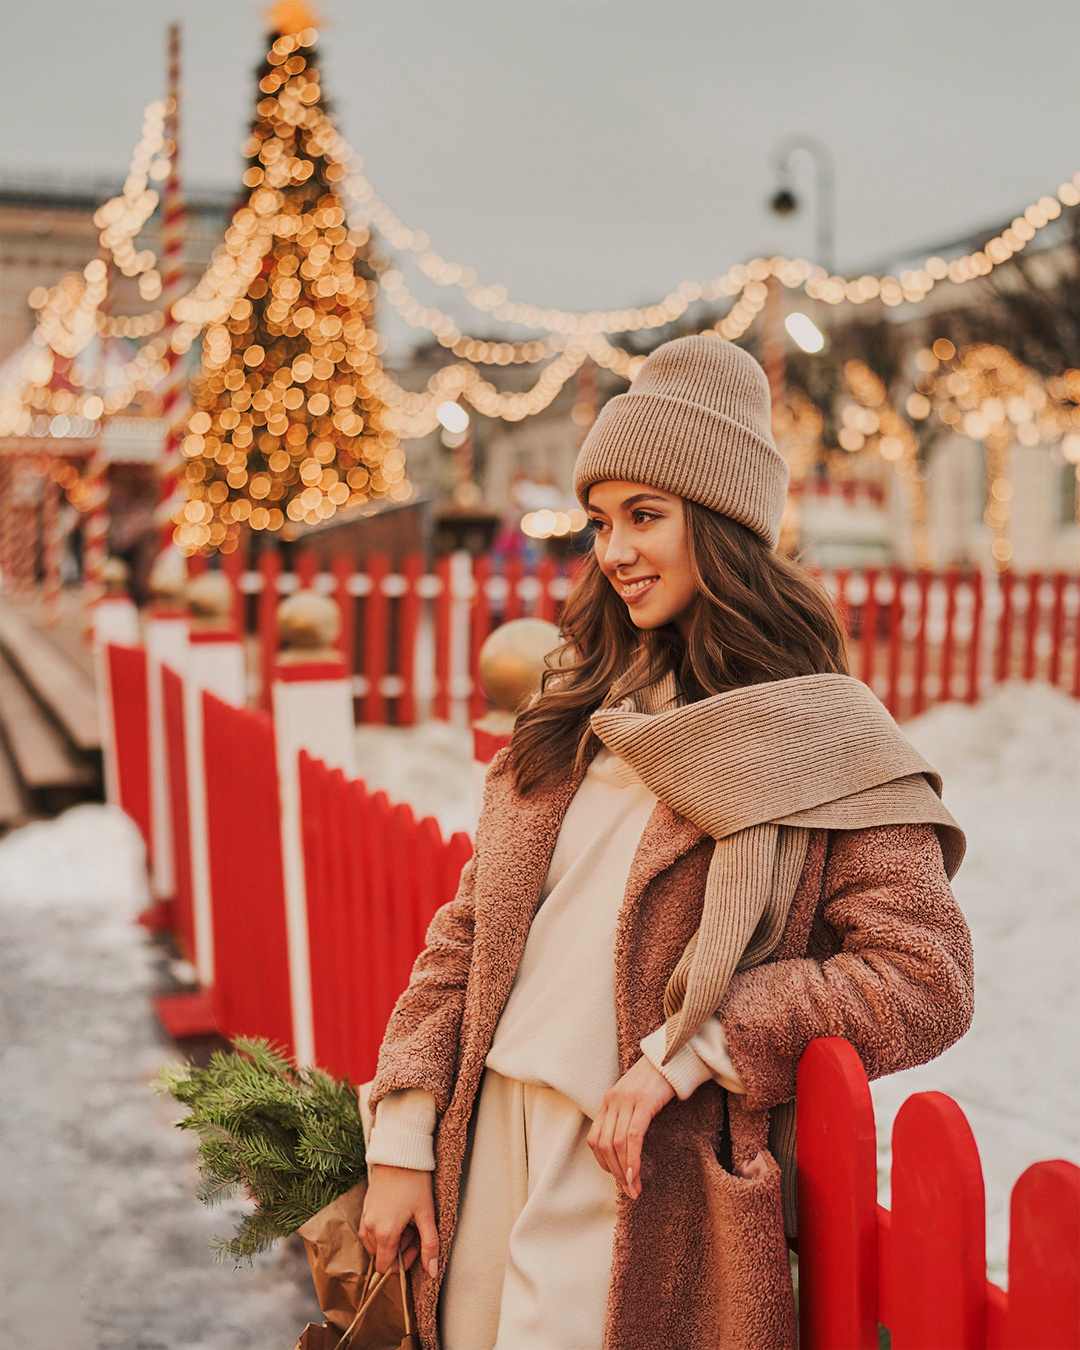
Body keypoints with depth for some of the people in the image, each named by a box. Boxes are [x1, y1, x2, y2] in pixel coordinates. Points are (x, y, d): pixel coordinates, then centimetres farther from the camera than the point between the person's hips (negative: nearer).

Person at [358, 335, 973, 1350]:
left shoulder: (825, 746, -7)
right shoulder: (574, 714, 9)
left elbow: (924, 983, -14)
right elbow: (468, 932, 8)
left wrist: (681, 1053, -18)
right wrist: (402, 1139, 1)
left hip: (642, 1180, -5)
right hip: (486, 1144, 5)